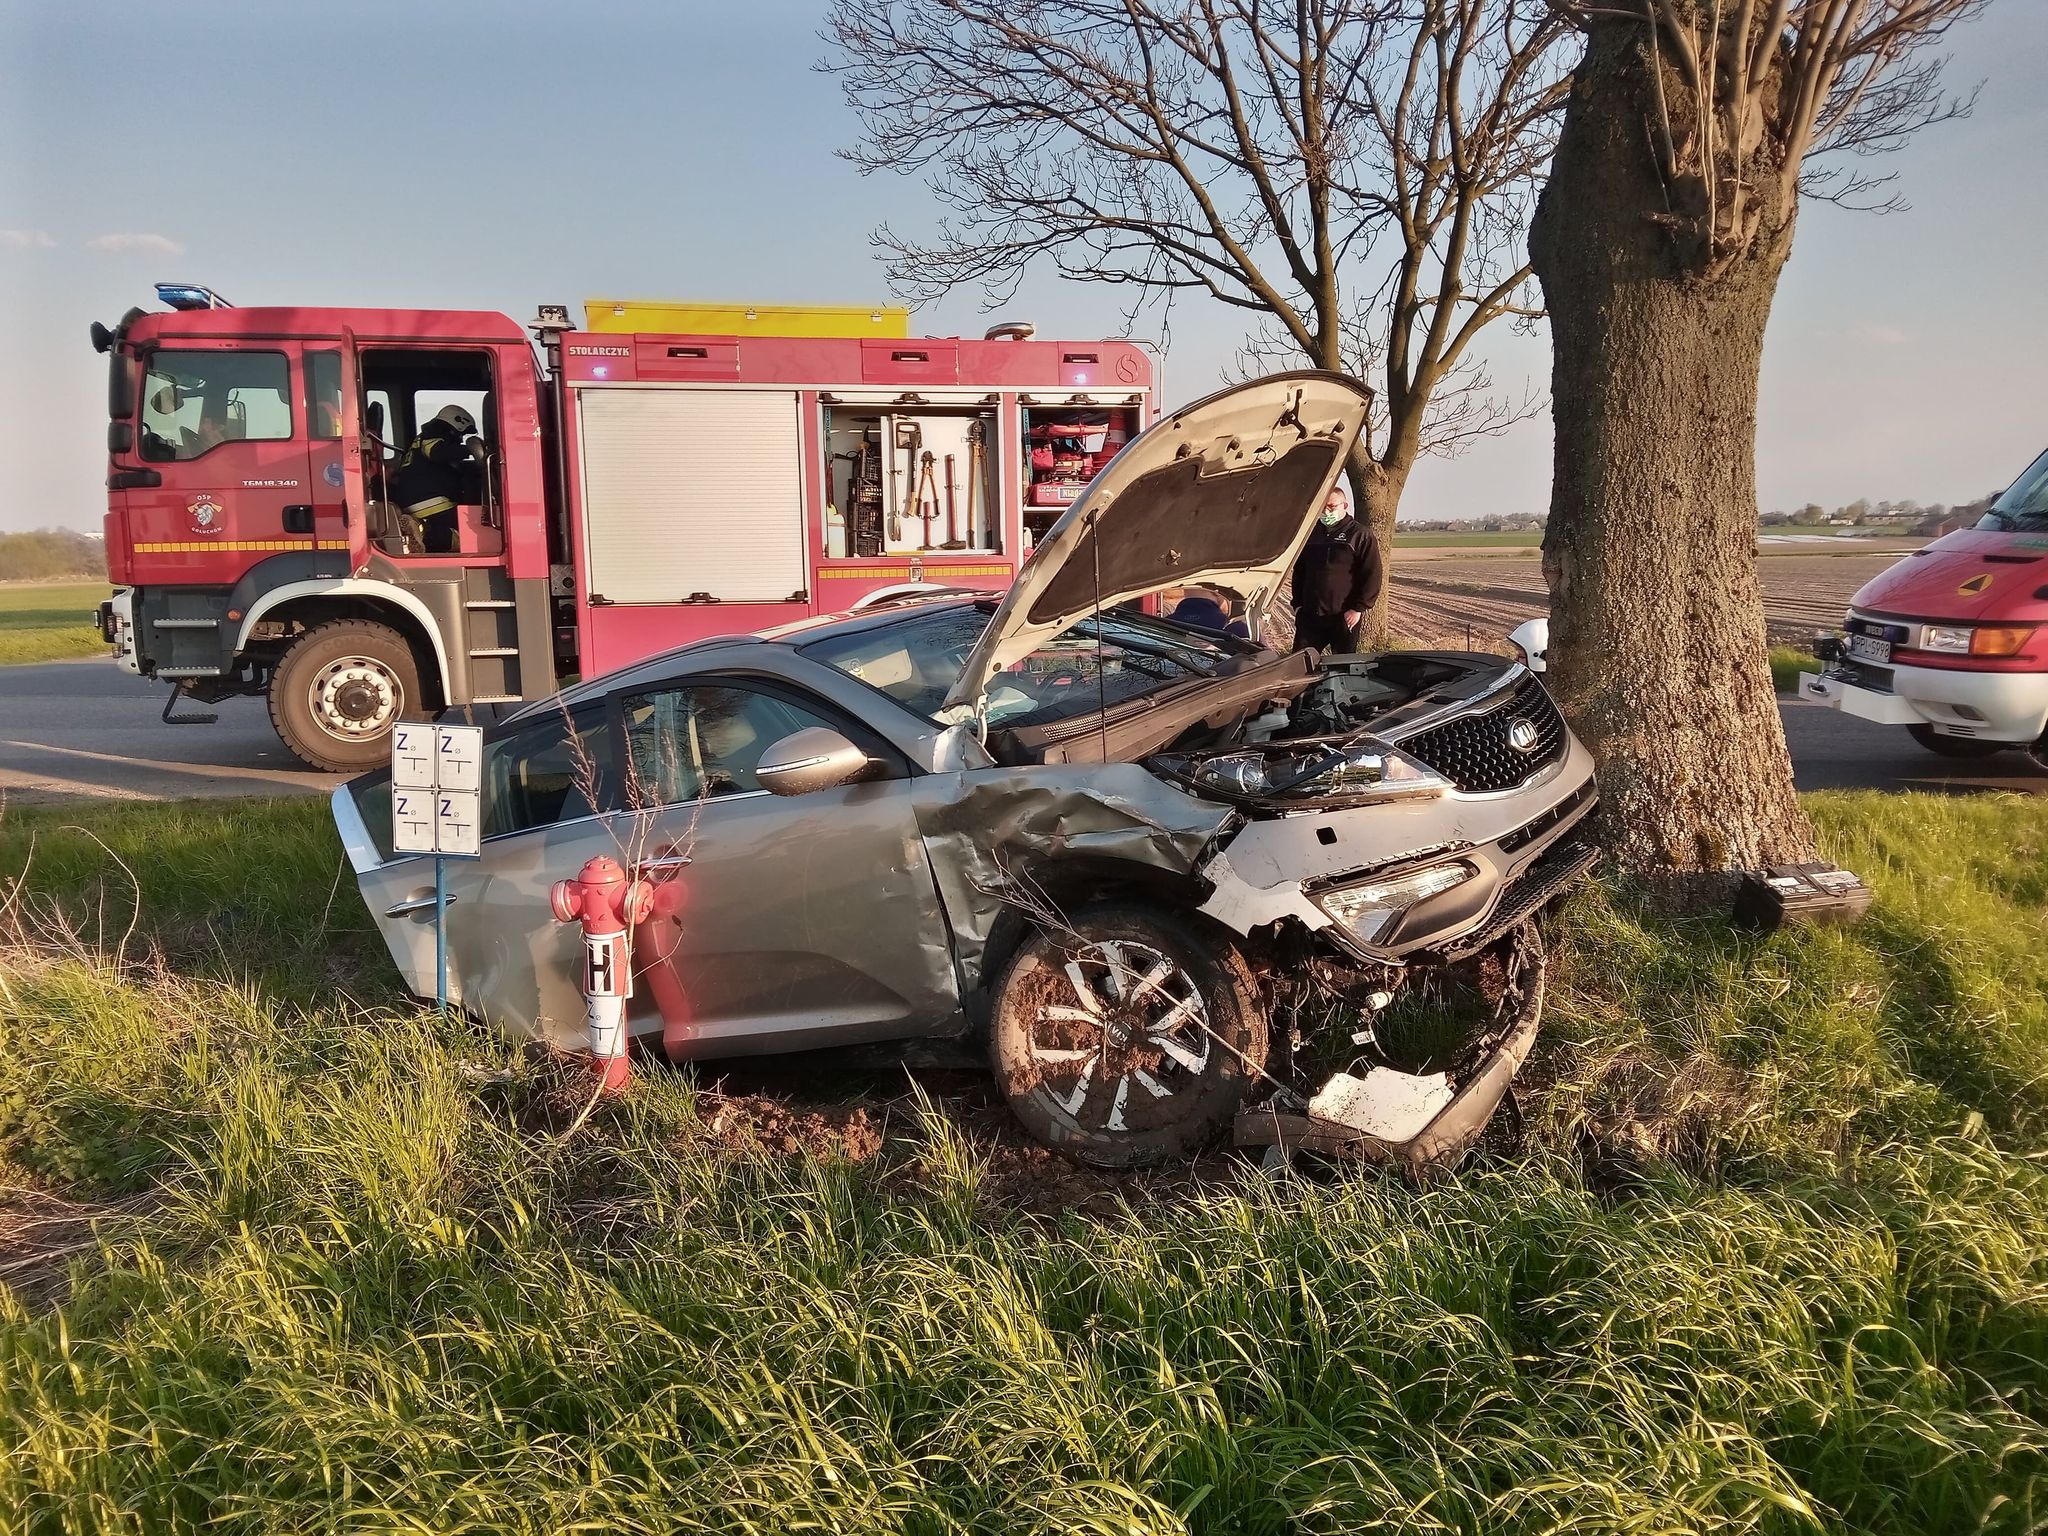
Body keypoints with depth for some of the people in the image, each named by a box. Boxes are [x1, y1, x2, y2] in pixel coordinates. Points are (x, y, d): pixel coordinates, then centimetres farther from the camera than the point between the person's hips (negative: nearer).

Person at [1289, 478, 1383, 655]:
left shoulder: (1360, 535, -2)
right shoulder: (1311, 533, 14)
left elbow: (1372, 575, -7)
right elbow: (1299, 571, 21)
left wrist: (1358, 608, -13)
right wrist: (1297, 604, 11)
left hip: (1344, 618, -4)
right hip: (1309, 615, 4)